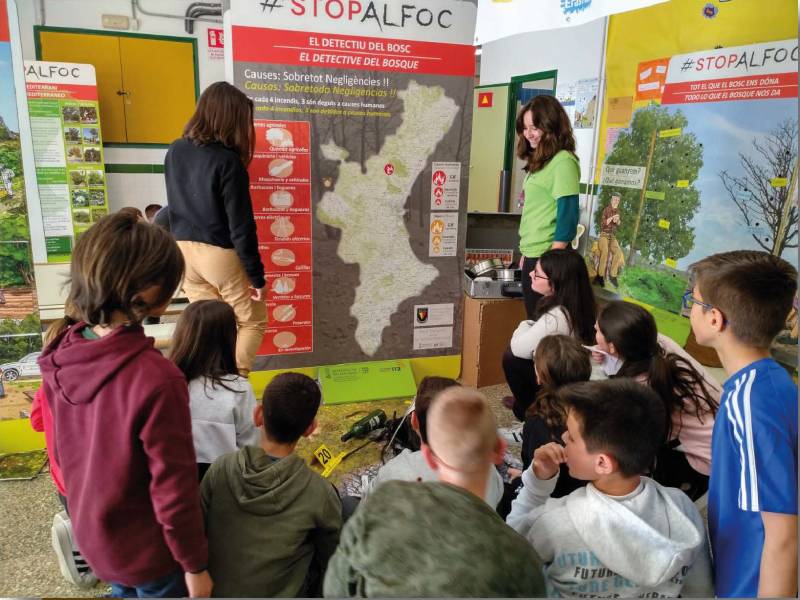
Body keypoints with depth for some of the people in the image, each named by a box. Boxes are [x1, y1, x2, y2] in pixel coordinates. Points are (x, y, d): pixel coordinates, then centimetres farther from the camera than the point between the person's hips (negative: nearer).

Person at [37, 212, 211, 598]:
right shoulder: (155, 379, -34)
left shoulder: (59, 359, -11)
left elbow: (70, 451, 3)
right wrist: (194, 564, -11)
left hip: (91, 534, 6)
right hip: (146, 550, -6)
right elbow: (174, 487, -26)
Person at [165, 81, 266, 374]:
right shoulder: (228, 161, -18)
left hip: (184, 250, 6)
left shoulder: (174, 152, 3)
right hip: (220, 254, -6)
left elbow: (178, 203, 13)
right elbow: (241, 227, -17)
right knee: (253, 322, 11)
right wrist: (257, 276, -11)